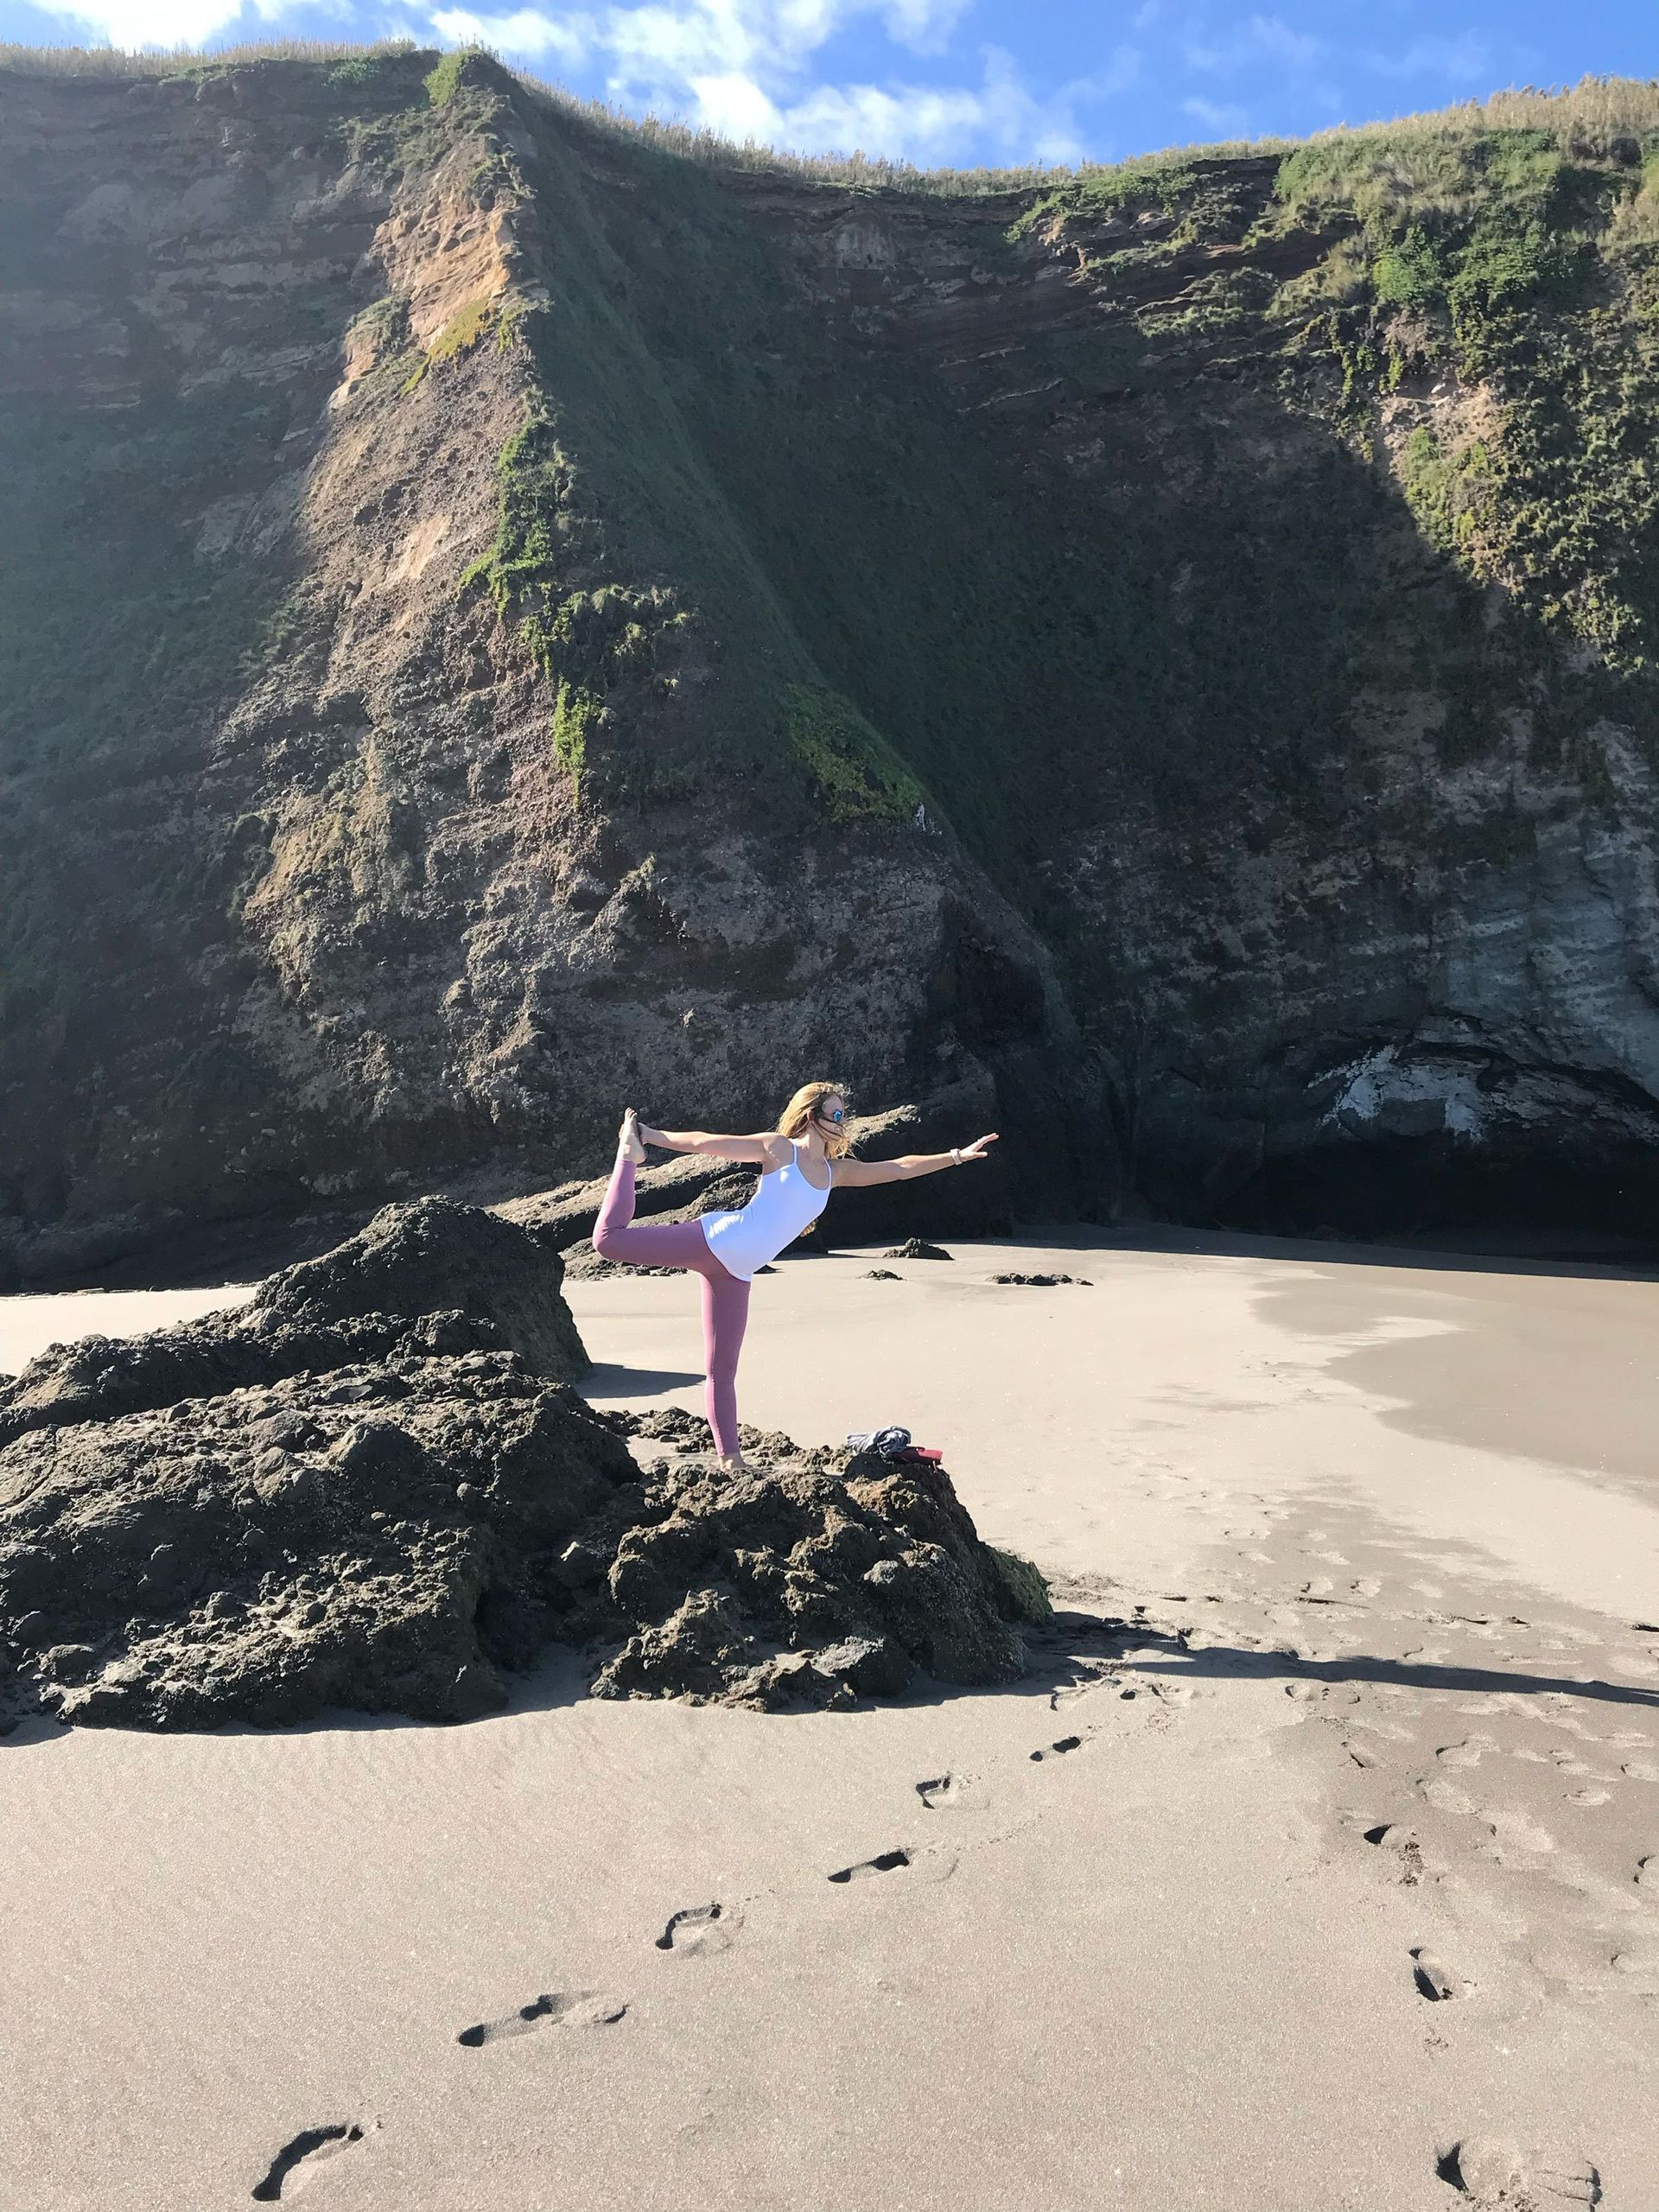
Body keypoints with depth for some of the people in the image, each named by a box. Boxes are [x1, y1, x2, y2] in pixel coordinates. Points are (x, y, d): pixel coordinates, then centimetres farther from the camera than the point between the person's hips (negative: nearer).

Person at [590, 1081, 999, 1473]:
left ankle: (730, 1458, 12)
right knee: (610, 1239, -14)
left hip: (735, 1273, 5)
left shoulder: (837, 1171, 15)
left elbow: (900, 1168, 16)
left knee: (722, 1371, 6)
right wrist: (650, 1136, -1)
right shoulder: (778, 1148, -2)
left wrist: (956, 1156, 11)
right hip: (712, 1241, -5)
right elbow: (705, 1142, 0)